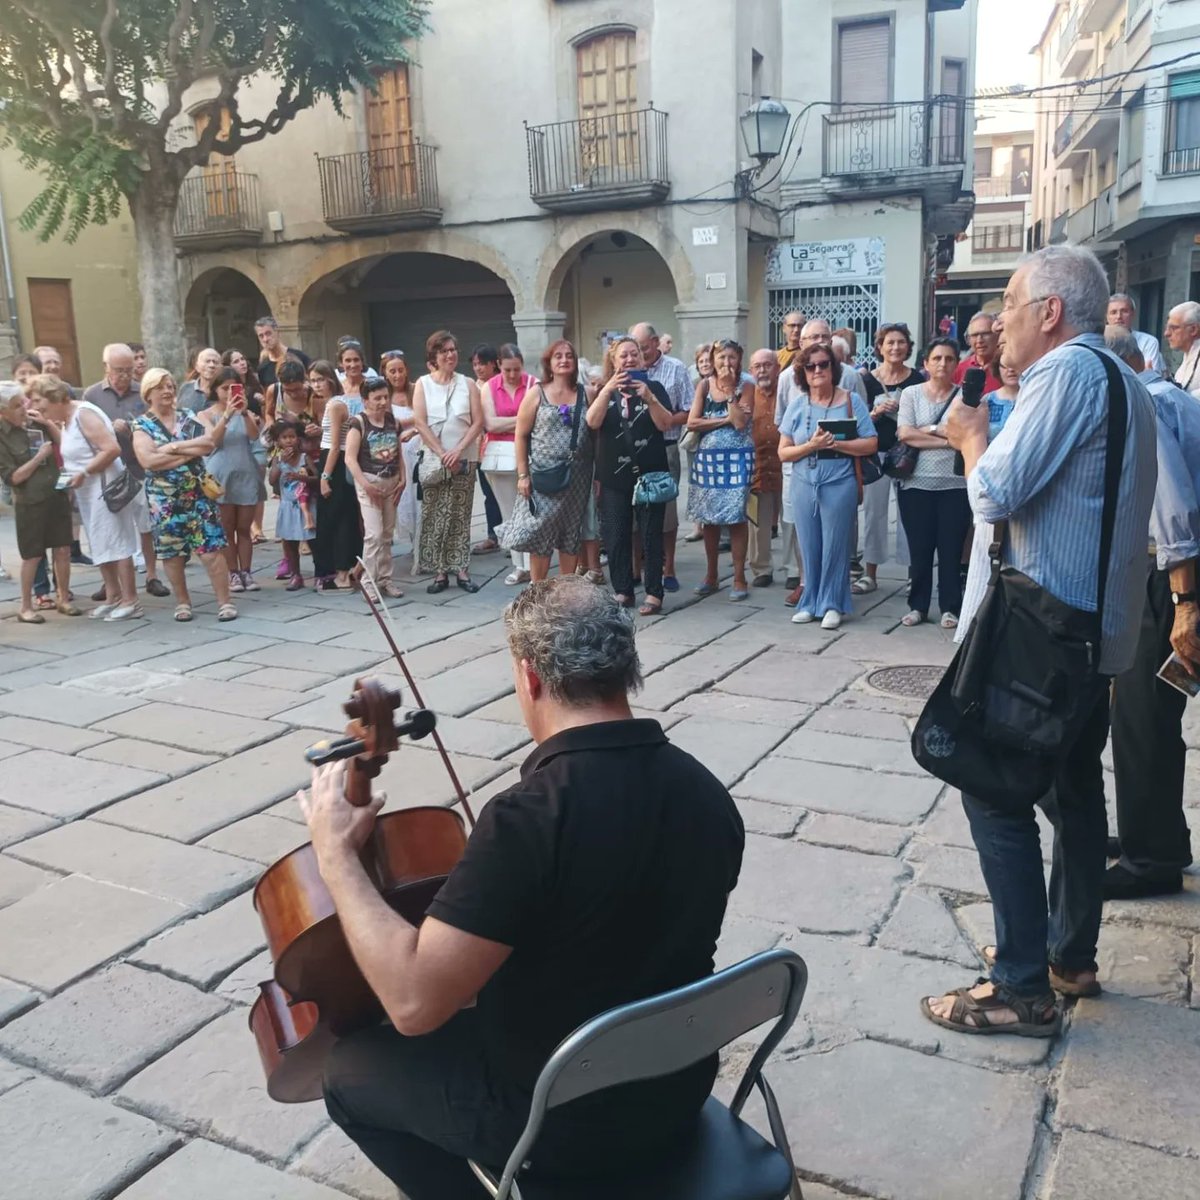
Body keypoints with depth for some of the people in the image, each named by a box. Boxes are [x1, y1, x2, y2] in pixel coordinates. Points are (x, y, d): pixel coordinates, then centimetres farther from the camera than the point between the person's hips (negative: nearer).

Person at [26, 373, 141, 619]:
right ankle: (114, 597, 22)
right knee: (100, 545, 14)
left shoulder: (83, 414, -15)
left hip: (104, 487, -10)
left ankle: (130, 601, -3)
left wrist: (84, 473, -21)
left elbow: (112, 449, -24)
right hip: (87, 491, 10)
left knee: (115, 543, -7)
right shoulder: (66, 419, 12)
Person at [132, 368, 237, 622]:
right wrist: (191, 452, -14)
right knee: (172, 553, 6)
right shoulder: (141, 425, -1)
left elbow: (210, 443, -8)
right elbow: (148, 460, -17)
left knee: (212, 549, -5)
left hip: (198, 493, 1)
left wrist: (174, 447, -15)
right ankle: (182, 602, 21)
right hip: (164, 499, -1)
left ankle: (224, 602, 0)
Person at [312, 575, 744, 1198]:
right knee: (474, 1008, 31)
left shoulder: (528, 816, -32)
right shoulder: (707, 792, -9)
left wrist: (336, 854, -19)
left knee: (348, 1067, 16)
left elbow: (414, 1001, -30)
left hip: (562, 1120, -6)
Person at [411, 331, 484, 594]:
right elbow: (420, 423, -3)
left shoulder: (468, 384, 6)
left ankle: (461, 570, 7)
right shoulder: (423, 384, 4)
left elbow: (478, 422, 1)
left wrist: (458, 450, -11)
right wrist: (443, 454, -10)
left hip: (464, 459, 1)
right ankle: (440, 572, 5)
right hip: (434, 460, 0)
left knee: (461, 518, 3)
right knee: (435, 518, 0)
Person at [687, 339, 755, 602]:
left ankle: (739, 578, 5)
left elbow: (740, 423, -14)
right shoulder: (704, 386, 6)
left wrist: (729, 389, -11)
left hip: (736, 460, -3)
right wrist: (725, 420, -11)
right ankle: (710, 575, 20)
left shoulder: (745, 388, 1)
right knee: (709, 517, 9)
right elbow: (692, 423, -4)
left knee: (735, 517, -3)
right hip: (707, 458, 3)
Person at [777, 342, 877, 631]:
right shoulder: (797, 405, 5)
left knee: (835, 546, 2)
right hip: (804, 485, 3)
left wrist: (835, 444, -16)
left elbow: (871, 444, -4)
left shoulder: (851, 400, 0)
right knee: (809, 547, 8)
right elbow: (783, 453, 3)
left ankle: (832, 605, 13)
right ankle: (810, 603, 19)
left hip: (839, 485, -2)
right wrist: (812, 445, -14)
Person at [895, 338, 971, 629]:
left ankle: (950, 608, 15)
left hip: (955, 484, 0)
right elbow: (904, 434, -8)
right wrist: (949, 439, -9)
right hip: (917, 483, 1)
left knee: (951, 549, 4)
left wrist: (929, 429, -9)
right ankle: (917, 605, 17)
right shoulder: (911, 393, 5)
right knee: (919, 548, 5)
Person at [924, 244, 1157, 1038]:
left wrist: (972, 436, -4)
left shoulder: (1068, 370, -15)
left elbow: (995, 492, -21)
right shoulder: (1124, 381, 17)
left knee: (997, 794, -4)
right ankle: (1072, 957, 29)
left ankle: (1023, 991, 2)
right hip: (1096, 627, 10)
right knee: (1074, 790, 17)